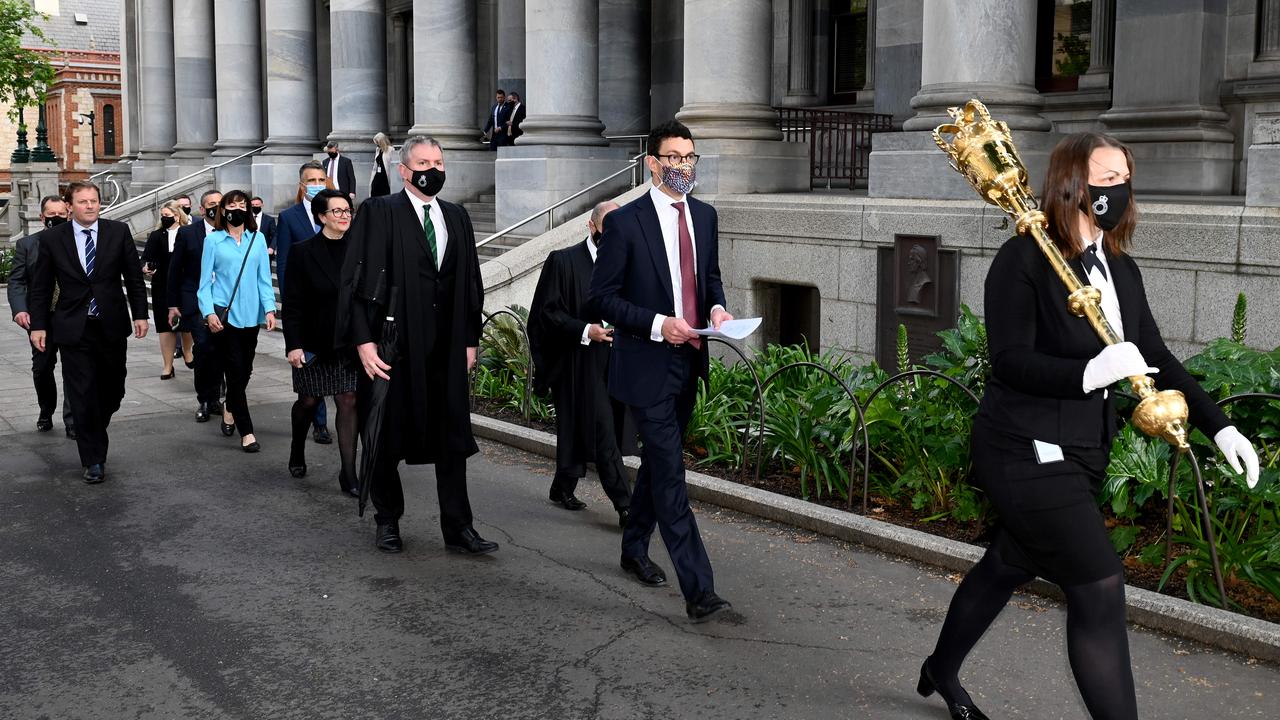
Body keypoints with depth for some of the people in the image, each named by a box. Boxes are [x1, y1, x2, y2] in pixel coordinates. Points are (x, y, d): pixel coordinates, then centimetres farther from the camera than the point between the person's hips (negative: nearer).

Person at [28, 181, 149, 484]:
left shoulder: (118, 232, 0)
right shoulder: (51, 238, -1)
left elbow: (134, 276, 4)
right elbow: (41, 287, 3)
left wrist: (140, 314, -1)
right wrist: (38, 325, -1)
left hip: (112, 325, 1)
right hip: (73, 329, -1)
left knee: (112, 390, 11)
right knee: (82, 396, -1)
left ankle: (95, 431, 38)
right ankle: (93, 460, 7)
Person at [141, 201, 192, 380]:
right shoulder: (156, 236, 4)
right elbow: (146, 257, -4)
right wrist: (145, 268, -25)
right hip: (162, 287, 2)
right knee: (166, 326, 3)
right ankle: (168, 366, 8)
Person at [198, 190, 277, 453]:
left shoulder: (257, 239, 6)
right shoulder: (213, 240, 1)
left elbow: (264, 277, 6)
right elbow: (205, 281, 1)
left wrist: (269, 308, -5)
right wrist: (209, 312, -11)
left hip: (250, 315, 3)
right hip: (224, 313, -3)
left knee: (245, 371, 11)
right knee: (235, 371, -5)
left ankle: (229, 409, 40)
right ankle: (246, 431, 0)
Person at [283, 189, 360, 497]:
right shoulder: (303, 252, -6)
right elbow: (293, 303, -6)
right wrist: (293, 344, -12)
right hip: (314, 343, -2)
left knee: (348, 403, -2)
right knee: (309, 401, 11)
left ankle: (348, 474, 1)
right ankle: (297, 454, 39)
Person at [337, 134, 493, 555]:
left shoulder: (456, 218, 11)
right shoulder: (378, 213, -4)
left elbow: (469, 282, 15)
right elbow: (356, 280, -8)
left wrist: (470, 339, 11)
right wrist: (363, 340, -14)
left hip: (446, 349, 4)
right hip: (393, 347, -4)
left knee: (453, 440, 4)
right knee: (387, 440, 9)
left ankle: (457, 528, 11)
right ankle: (388, 521, 25)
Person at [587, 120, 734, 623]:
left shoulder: (705, 216, 8)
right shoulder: (625, 222, -11)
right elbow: (601, 296, -10)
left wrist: (716, 307, -1)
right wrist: (659, 325, -21)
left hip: (688, 362, 7)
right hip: (647, 366, -7)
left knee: (657, 463, 20)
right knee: (670, 474, -9)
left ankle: (635, 549, 39)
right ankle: (698, 591, -10)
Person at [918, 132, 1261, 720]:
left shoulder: (1121, 269, 8)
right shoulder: (1023, 259, -15)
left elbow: (1155, 357, 10)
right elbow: (1010, 361, -20)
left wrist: (1219, 426, 3)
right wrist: (1089, 373, -34)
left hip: (1081, 452, 8)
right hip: (1026, 451, -8)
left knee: (1007, 565, 21)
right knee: (1098, 586, -10)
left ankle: (941, 672, 43)